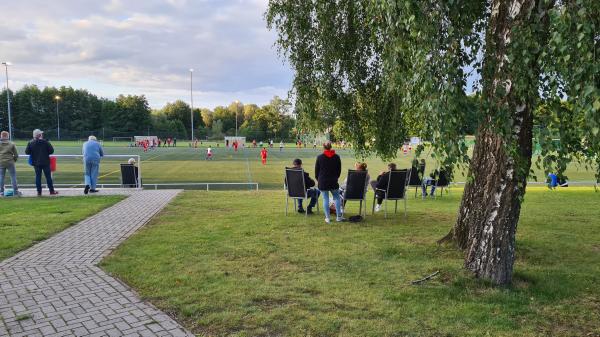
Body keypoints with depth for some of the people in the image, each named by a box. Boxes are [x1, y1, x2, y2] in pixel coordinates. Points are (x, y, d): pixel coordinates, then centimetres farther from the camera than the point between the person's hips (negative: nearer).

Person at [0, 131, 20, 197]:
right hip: (10, 162, -2)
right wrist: (14, 160, 16)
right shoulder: (12, 144, -3)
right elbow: (16, 154, 0)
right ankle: (15, 192, 3)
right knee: (13, 176, 4)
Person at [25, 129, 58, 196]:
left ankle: (39, 192, 7)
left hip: (36, 162, 2)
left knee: (38, 177, 7)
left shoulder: (30, 143, -1)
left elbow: (27, 152, 0)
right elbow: (51, 150, -7)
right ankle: (52, 191, 9)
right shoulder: (45, 142, -8)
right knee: (48, 176, 4)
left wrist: (33, 153, 17)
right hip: (45, 162, -2)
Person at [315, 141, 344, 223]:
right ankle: (338, 217, 11)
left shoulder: (319, 157, -5)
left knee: (325, 199, 4)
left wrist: (318, 179, 15)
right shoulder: (336, 157, 0)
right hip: (333, 181, 1)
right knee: (337, 198, 12)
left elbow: (316, 170, 0)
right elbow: (339, 170, 7)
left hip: (322, 182, -1)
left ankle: (327, 218, 5)